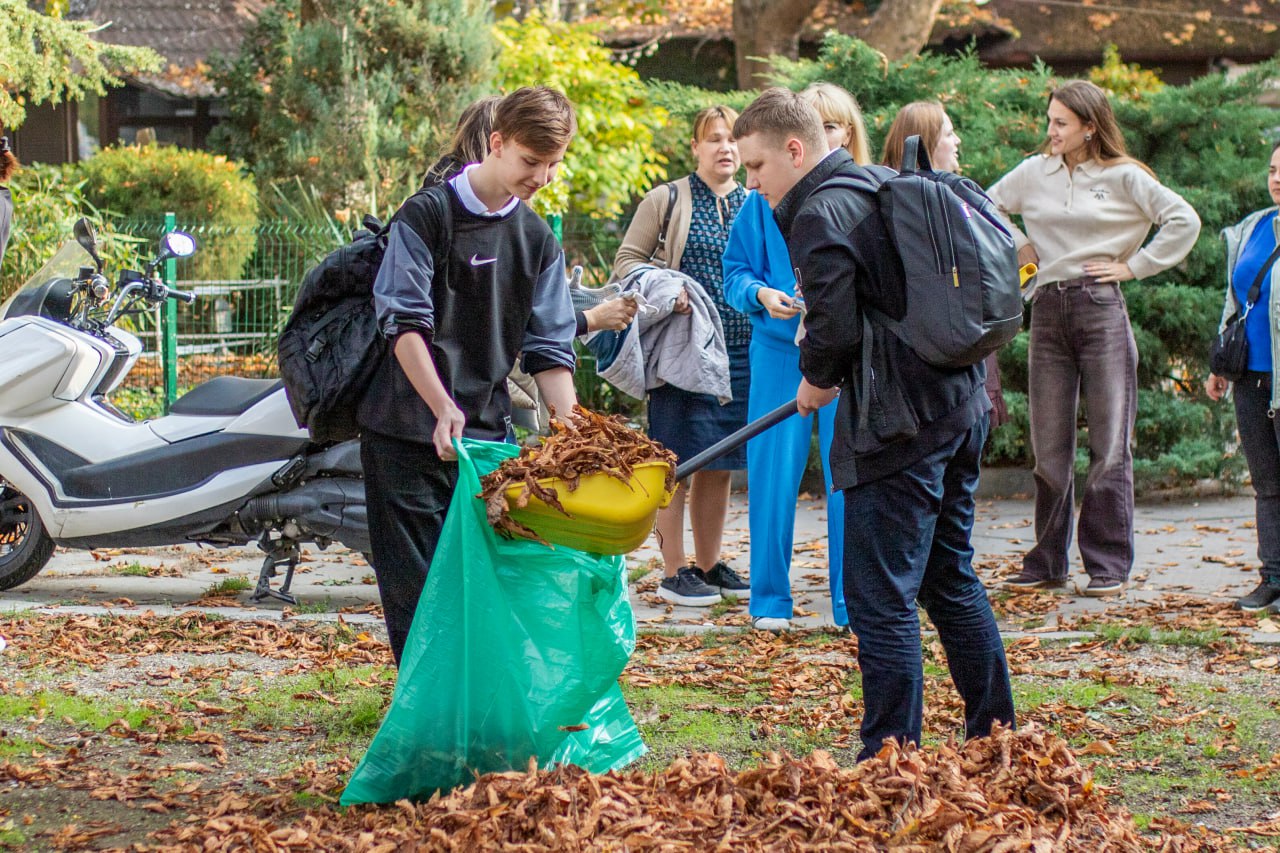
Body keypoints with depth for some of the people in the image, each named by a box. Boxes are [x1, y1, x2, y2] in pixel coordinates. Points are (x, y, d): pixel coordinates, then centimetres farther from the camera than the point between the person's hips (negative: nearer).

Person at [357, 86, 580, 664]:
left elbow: (550, 349, 8)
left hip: (489, 433, 5)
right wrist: (444, 410, -24)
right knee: (415, 584, -3)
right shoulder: (428, 215, -6)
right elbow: (404, 323, -13)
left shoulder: (537, 241, 11)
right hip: (409, 434, -5)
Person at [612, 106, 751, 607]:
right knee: (679, 461, -3)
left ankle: (709, 565, 22)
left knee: (720, 464, 11)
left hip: (741, 353, 5)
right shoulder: (666, 201, 1)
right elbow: (626, 261, 1)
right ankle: (674, 572, 3)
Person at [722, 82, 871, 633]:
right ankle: (770, 600, 13)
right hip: (780, 353, 0)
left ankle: (854, 602, 10)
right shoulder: (767, 196, 4)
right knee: (774, 474, 1)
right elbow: (736, 270, 6)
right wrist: (762, 296, -14)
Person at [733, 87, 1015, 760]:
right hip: (960, 403, 10)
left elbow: (833, 326, -20)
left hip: (897, 426, -10)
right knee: (951, 579, 19)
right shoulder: (883, 187, 17)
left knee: (880, 597, -6)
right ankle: (995, 734, 25)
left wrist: (816, 381, 0)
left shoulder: (820, 213, -12)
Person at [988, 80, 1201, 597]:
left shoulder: (1123, 178, -1)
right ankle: (1047, 563, 14)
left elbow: (1185, 221, -4)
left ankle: (1109, 565, 3)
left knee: (1110, 444, -2)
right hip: (1047, 311, 4)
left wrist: (1135, 265, -6)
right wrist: (1015, 243, 10)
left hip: (1101, 308, -4)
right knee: (1048, 448, 7)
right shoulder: (1034, 173, 9)